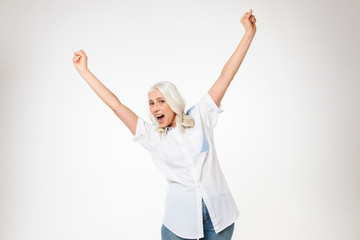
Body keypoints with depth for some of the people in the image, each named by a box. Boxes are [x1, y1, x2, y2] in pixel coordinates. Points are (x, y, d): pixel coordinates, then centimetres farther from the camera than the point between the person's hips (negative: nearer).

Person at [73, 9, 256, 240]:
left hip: (219, 214, 0)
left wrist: (249, 33, -3)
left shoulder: (200, 117, 1)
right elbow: (116, 104, 2)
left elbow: (226, 76, -2)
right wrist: (85, 71, 3)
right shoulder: (152, 135, 2)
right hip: (180, 220, 0)